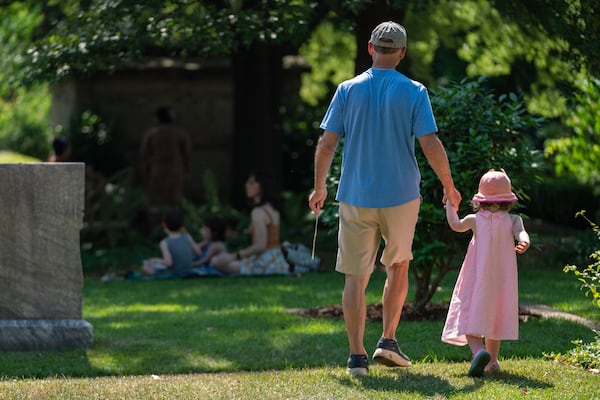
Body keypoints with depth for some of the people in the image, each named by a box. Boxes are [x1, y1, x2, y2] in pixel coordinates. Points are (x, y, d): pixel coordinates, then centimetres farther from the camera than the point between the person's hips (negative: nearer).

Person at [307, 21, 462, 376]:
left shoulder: (348, 90, 0)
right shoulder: (414, 92, -4)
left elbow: (326, 144, -2)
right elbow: (431, 144, -9)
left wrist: (319, 187, 11)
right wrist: (449, 186, 4)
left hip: (355, 197, 0)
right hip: (401, 196, 0)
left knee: (356, 276, 3)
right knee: (399, 267, 20)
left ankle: (357, 356, -2)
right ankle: (389, 341, 13)